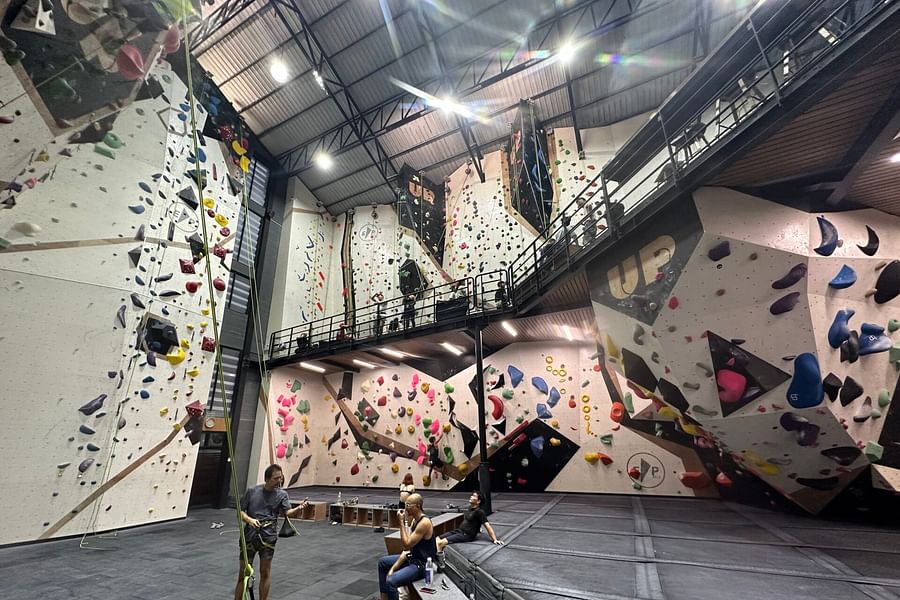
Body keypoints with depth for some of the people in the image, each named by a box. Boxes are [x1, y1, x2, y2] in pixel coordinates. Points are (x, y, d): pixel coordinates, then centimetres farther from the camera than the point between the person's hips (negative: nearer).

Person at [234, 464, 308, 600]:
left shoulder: (281, 494, -1)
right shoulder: (252, 491, 1)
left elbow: (288, 513, -14)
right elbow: (240, 511, 5)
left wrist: (298, 509, -36)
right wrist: (249, 519, -15)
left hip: (268, 536, 0)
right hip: (250, 535, 1)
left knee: (265, 572, 7)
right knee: (243, 573, 8)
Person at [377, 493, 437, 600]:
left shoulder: (424, 522, -25)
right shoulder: (414, 520, 5)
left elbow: (407, 545, -24)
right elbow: (408, 548, 6)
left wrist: (401, 522, -20)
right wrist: (394, 567, -1)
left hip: (423, 564, -10)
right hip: (413, 557, 10)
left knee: (391, 581, -27)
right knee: (382, 562, 18)